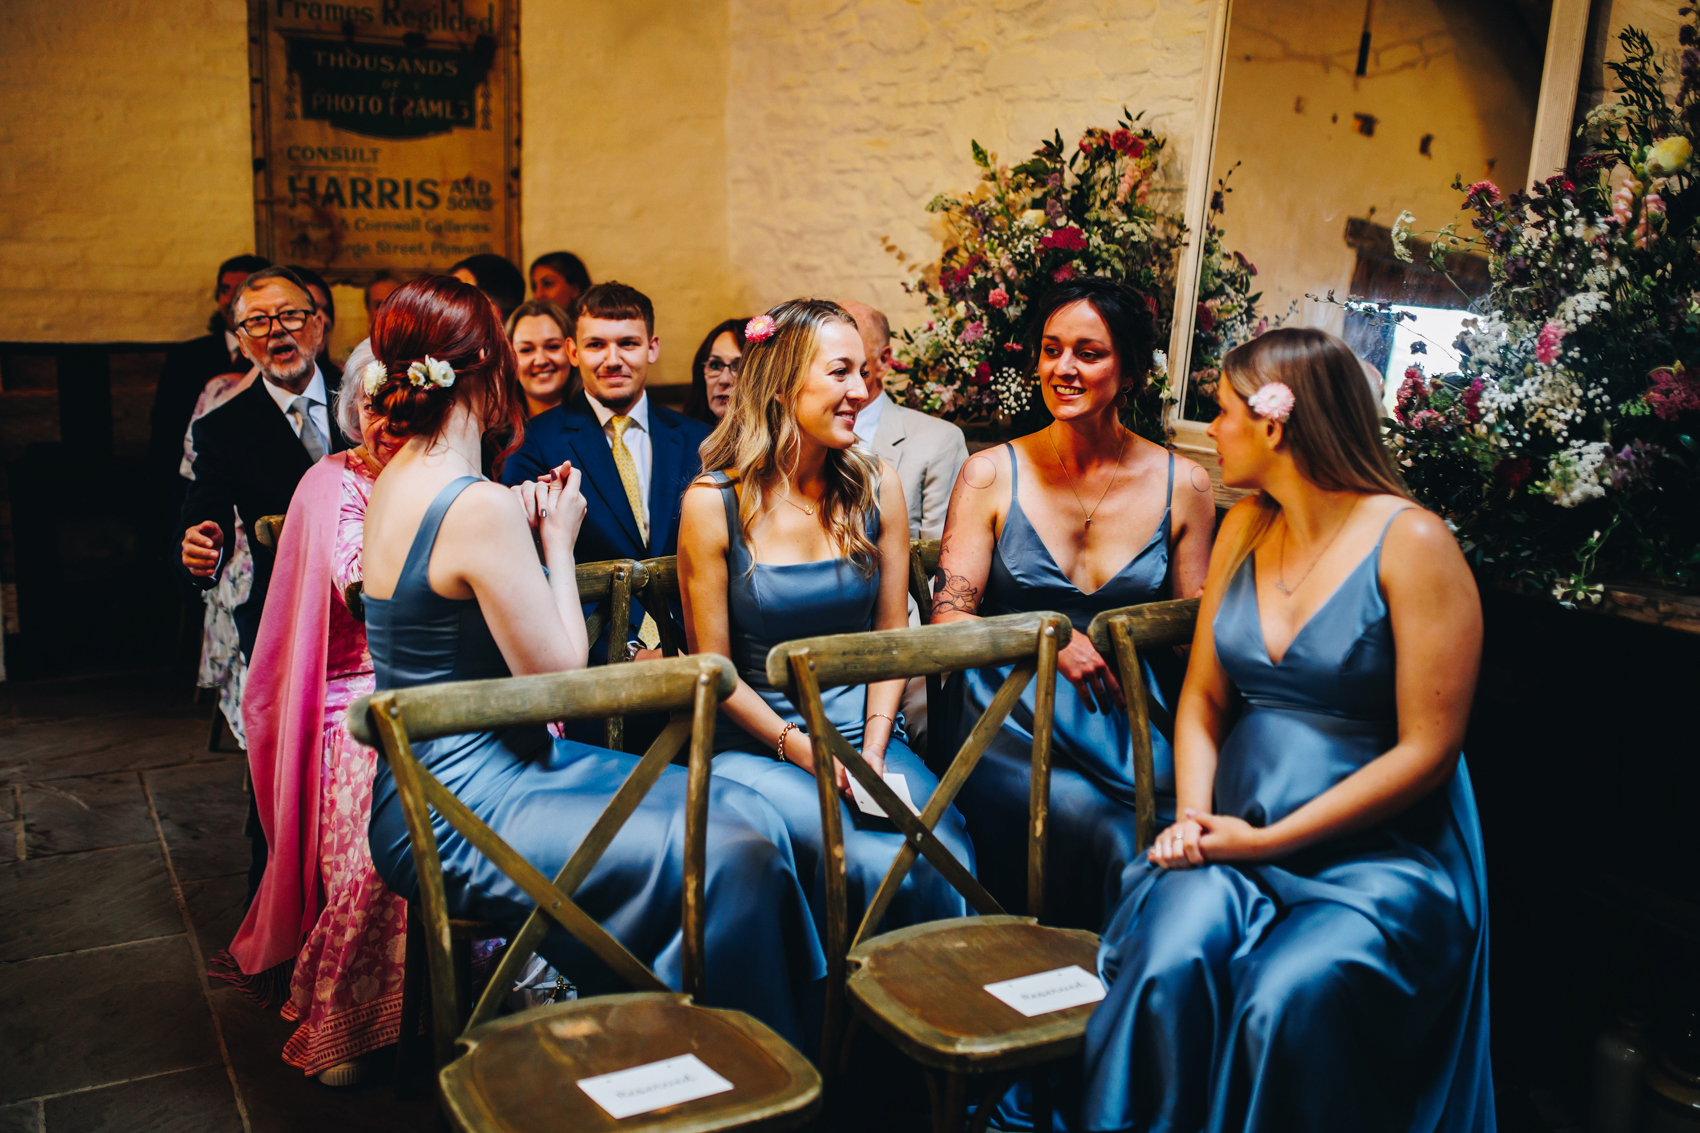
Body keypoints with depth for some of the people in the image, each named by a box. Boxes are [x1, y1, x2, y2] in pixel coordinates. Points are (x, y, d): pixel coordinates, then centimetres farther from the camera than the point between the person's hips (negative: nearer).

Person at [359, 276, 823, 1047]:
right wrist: (558, 541, -6)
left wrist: (522, 533, 11)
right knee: (730, 855, -16)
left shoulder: (395, 482, 8)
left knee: (746, 813, 2)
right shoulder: (476, 506, -22)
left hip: (441, 785, 10)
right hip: (463, 821, -10)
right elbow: (564, 681, -17)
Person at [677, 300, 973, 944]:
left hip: (864, 728, 3)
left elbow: (892, 632, 9)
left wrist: (873, 747, -5)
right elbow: (713, 665, -2)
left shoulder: (876, 487, 5)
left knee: (947, 858, -25)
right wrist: (803, 749, -12)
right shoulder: (714, 502, -6)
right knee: (872, 862, -29)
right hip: (754, 742, -3)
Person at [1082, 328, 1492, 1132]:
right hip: (1236, 832, 4)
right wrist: (1193, 816, -5)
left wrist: (1270, 841, -14)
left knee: (1287, 1001, -31)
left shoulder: (1411, 544, -8)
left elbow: (1427, 751, -11)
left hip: (1378, 848, -4)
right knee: (1172, 961, -26)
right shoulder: (1245, 529, 12)